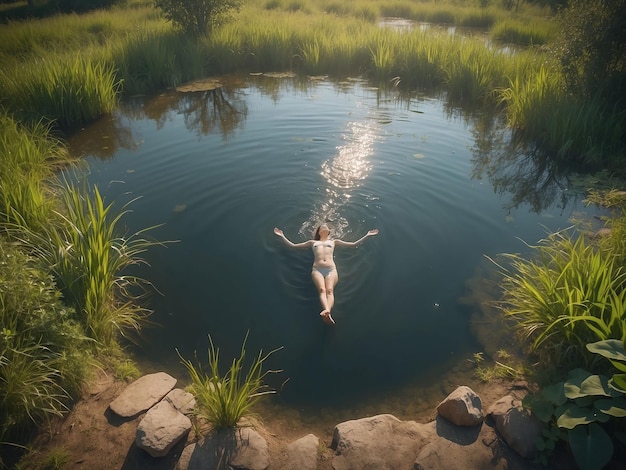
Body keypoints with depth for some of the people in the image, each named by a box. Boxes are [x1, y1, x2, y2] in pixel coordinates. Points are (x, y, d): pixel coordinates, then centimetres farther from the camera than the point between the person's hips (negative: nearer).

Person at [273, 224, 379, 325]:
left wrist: (366, 235, 28)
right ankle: (327, 312, -55)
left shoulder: (334, 242, 31)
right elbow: (293, 245, 31)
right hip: (317, 269, 0)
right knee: (322, 290, -30)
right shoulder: (313, 242, 32)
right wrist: (282, 236, 28)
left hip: (331, 269, 0)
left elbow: (353, 244, 31)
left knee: (329, 290, -29)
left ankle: (327, 312, -55)